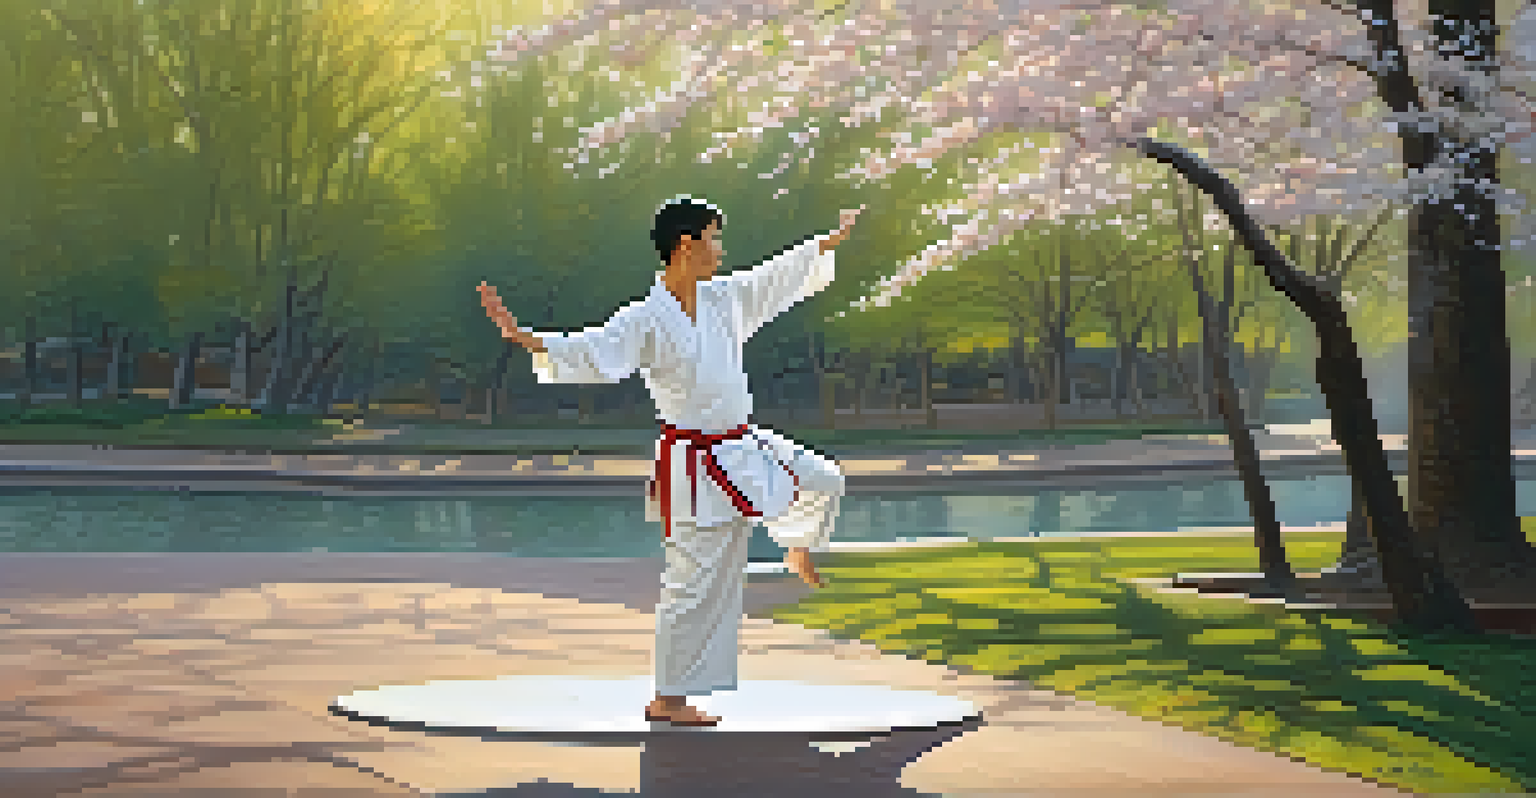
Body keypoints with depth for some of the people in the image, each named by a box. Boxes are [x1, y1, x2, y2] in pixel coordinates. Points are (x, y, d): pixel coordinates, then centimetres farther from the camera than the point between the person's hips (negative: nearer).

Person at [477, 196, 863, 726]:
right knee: (697, 583, -5)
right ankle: (667, 700, 4)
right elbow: (588, 354, -28)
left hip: (746, 450, 8)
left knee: (823, 483, 19)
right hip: (703, 470, -8)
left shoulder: (724, 298, 5)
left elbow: (778, 276, 21)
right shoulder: (646, 321, -17)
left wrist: (833, 240, 33)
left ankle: (799, 550, 50)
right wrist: (523, 338, -43)